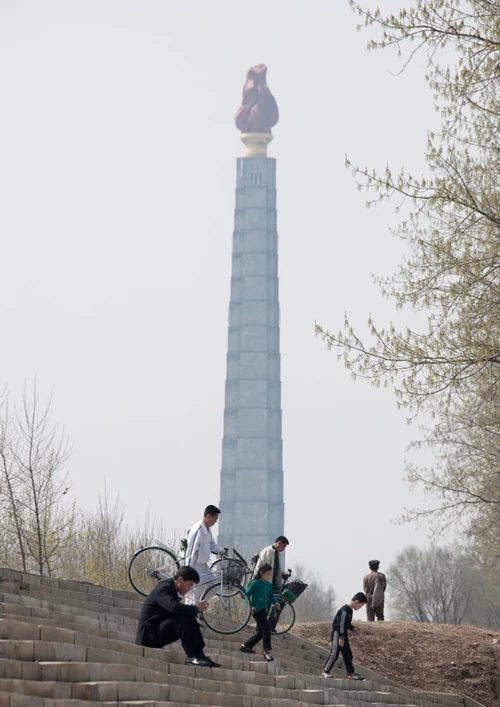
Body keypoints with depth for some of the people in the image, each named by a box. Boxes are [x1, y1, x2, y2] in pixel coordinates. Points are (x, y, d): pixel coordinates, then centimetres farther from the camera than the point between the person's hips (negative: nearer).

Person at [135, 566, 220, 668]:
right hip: (149, 633, -10)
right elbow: (174, 607, -35)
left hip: (157, 633, 10)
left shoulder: (170, 588, 13)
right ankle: (192, 656, -20)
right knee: (183, 619, -25)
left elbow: (177, 608, 12)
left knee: (189, 620, -1)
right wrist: (196, 608, -22)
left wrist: (196, 609, -4)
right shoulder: (164, 588, -17)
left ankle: (199, 655, -4)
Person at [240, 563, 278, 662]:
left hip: (265, 610, 8)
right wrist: (250, 606, -17)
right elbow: (247, 594, -7)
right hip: (257, 610, -8)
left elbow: (272, 597, 11)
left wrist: (276, 602, -9)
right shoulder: (255, 583, -7)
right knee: (266, 628, -18)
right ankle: (267, 652, -18)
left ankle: (246, 646, 29)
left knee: (260, 632, 12)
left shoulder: (269, 585, 12)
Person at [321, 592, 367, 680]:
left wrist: (353, 629, 9)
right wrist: (341, 638, -22)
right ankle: (325, 672, -1)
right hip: (337, 634, -10)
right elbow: (341, 624, -23)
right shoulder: (345, 610, -20)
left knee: (348, 654, 9)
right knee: (335, 653, -7)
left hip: (343, 634, 10)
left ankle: (351, 673, 13)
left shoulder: (349, 610, 10)